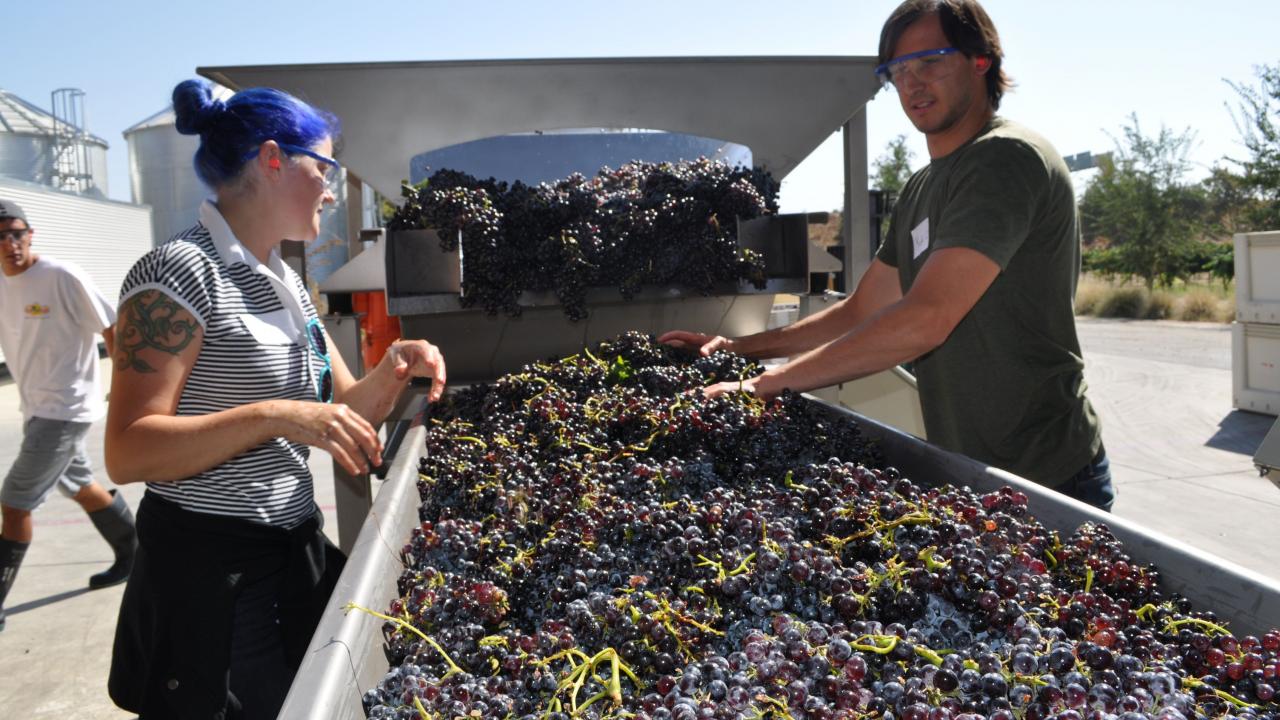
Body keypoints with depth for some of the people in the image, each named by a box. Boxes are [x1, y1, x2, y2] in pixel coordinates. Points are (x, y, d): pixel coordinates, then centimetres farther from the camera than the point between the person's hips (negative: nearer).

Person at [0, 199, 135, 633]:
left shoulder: (61, 277, -16)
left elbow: (111, 330, -13)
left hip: (64, 409, -8)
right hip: (36, 409, 8)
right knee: (80, 488, 19)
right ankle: (133, 556, 36)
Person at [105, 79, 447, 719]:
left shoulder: (286, 283, 11)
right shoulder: (180, 272, -15)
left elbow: (345, 412, 13)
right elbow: (128, 452, -21)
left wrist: (392, 369, -6)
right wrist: (272, 416, -30)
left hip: (296, 553, 8)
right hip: (209, 569, -8)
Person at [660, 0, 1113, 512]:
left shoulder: (1008, 157, -17)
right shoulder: (920, 190, 12)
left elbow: (926, 319, -27)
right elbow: (862, 310, 15)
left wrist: (767, 383, -25)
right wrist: (739, 349, 4)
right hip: (967, 469, 8)